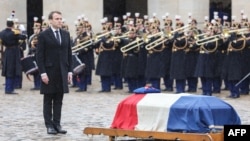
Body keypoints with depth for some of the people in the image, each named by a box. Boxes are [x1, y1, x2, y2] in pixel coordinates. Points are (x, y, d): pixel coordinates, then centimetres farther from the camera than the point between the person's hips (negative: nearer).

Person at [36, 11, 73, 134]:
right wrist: (42, 72, -14)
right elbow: (39, 55, -8)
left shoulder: (66, 34, 9)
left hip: (62, 72, 4)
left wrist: (70, 71, 5)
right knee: (48, 100, 3)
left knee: (59, 100, 5)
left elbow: (69, 53, 12)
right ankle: (49, 125, 7)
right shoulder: (43, 35, -5)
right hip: (49, 72, -4)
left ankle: (57, 124, 9)